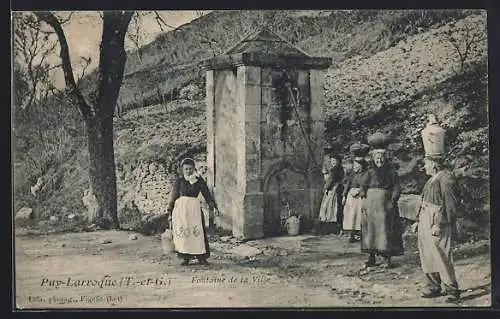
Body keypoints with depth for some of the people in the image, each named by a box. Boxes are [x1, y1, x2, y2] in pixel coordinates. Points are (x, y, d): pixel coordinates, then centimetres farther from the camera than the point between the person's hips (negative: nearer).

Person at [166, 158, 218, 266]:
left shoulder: (199, 180, 8)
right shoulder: (179, 181, 8)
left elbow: (207, 194, 5)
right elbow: (174, 197, 11)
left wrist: (213, 206, -6)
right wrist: (170, 212, 10)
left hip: (194, 208, 0)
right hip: (180, 209, 0)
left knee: (197, 232, -6)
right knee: (182, 232, 0)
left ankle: (201, 257, 0)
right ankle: (185, 258, 7)